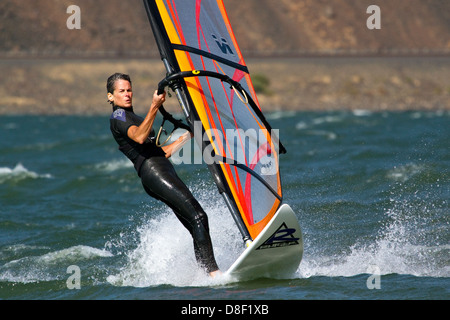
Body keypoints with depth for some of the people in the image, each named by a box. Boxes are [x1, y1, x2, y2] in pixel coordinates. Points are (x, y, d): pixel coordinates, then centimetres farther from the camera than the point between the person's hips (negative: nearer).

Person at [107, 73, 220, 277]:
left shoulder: (134, 119, 30)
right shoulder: (118, 117, 2)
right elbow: (139, 138, -20)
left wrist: (188, 136, 27)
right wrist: (154, 107, -27)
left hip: (166, 173, 10)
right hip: (152, 174, -10)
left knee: (196, 228, -2)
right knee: (198, 217, -21)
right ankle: (213, 272, -30)